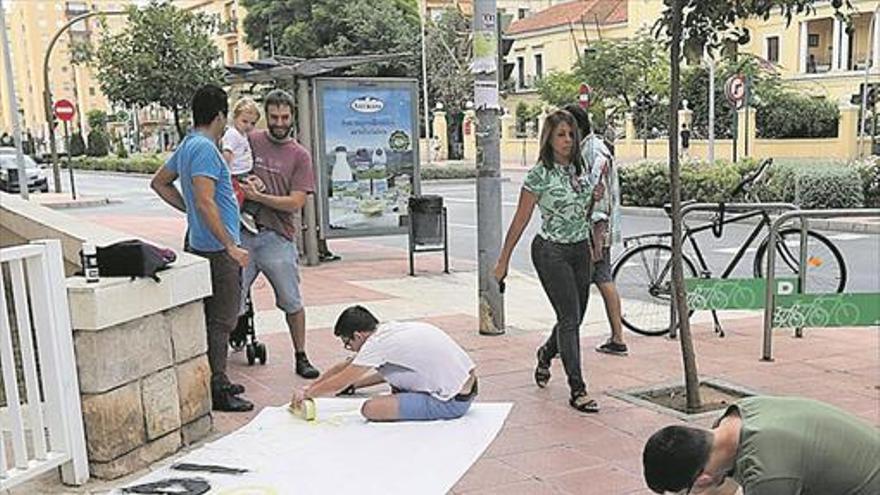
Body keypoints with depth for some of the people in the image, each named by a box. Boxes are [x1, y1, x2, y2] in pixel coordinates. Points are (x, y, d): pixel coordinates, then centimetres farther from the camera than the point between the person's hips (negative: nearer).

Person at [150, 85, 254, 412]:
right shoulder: (205, 148, -17)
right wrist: (231, 246, -23)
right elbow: (206, 203, -25)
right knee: (221, 321, -4)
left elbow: (159, 182, 25)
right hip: (217, 248, -10)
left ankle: (217, 381, 26)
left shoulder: (187, 145, 13)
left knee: (216, 318, 17)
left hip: (201, 244, 10)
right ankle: (217, 391, 2)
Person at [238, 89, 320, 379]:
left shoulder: (300, 156, 2)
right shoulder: (250, 141, 5)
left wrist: (258, 196, -12)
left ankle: (301, 358, 22)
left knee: (292, 303, 8)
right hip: (242, 234, 1)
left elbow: (295, 203, -6)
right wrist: (243, 184, -6)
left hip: (278, 238, 0)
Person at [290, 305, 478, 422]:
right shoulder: (388, 329, 9)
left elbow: (339, 385, -6)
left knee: (370, 409, -15)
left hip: (452, 403, -9)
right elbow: (344, 367, 20)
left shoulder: (378, 343, -15)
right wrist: (310, 388, 23)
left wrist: (306, 393, 9)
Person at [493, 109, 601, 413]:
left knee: (574, 318, 13)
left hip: (580, 250, 7)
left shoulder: (580, 168, 7)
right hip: (551, 252, -6)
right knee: (570, 319, -10)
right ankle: (577, 390, -4)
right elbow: (521, 220, -8)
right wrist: (503, 261, -6)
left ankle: (546, 355, 43)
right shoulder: (540, 175, -11)